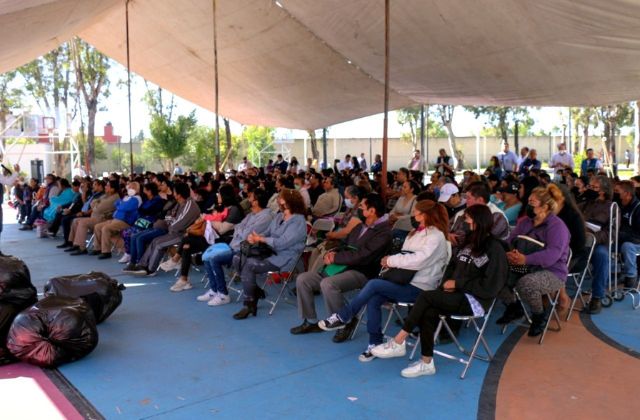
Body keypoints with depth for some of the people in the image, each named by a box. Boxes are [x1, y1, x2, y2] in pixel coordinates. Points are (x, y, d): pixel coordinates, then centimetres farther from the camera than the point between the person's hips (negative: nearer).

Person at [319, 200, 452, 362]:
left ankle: (342, 317, -10)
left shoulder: (436, 236, -9)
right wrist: (391, 261, -3)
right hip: (404, 281, 7)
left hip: (419, 287, -7)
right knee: (373, 300, -19)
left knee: (373, 284, -24)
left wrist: (391, 260, -14)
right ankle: (375, 344, -9)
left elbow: (419, 260, -22)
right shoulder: (417, 232, 18)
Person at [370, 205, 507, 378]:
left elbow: (490, 286, -13)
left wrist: (457, 284, -12)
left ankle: (398, 342, -20)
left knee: (426, 296, -25)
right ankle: (426, 363, -17)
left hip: (475, 300, -6)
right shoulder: (470, 242, 17)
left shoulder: (494, 248, -6)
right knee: (429, 312, -24)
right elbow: (452, 266, 20)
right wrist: (447, 282, -2)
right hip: (458, 295, 6)